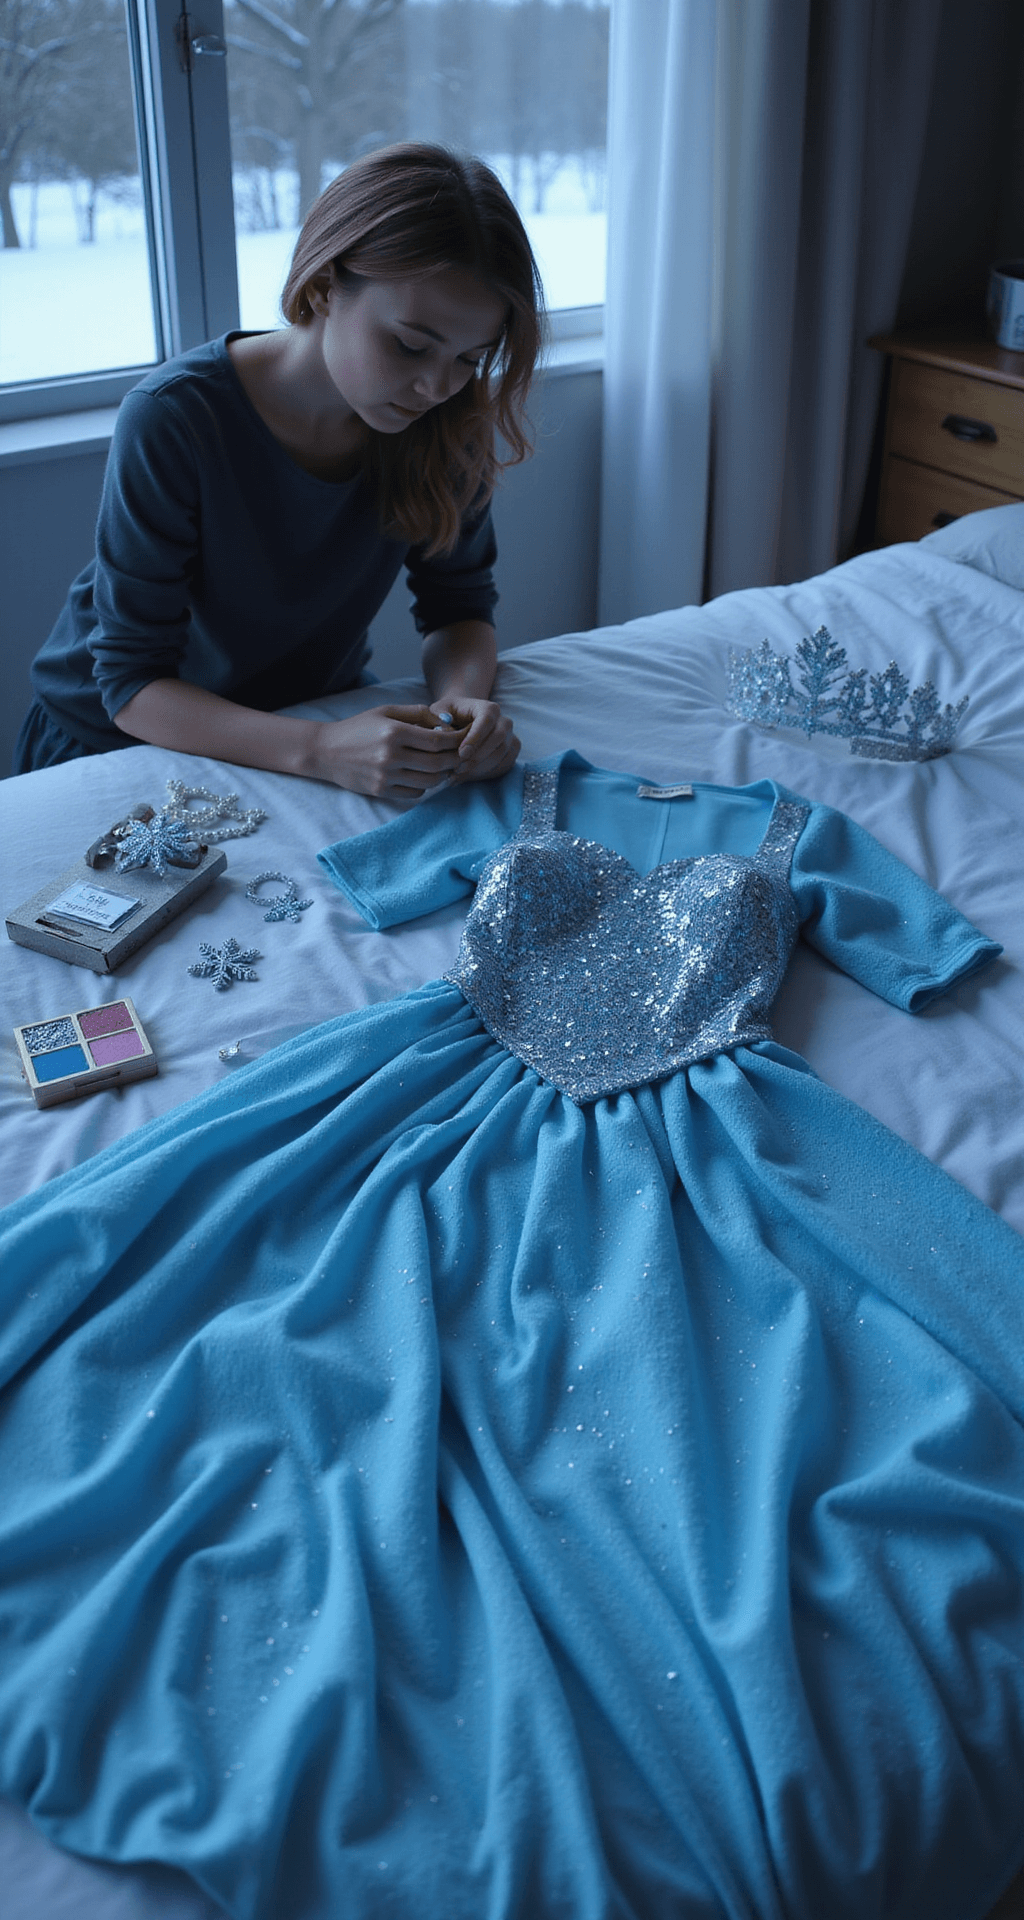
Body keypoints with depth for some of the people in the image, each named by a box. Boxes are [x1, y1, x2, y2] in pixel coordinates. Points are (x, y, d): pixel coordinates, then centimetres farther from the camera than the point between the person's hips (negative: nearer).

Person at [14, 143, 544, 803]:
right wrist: (320, 750, -40)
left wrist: (463, 698, -26)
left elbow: (460, 604, -2)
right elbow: (133, 683, -25)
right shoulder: (173, 421, -26)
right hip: (121, 740, -3)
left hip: (318, 711, 3)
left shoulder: (447, 421, -13)